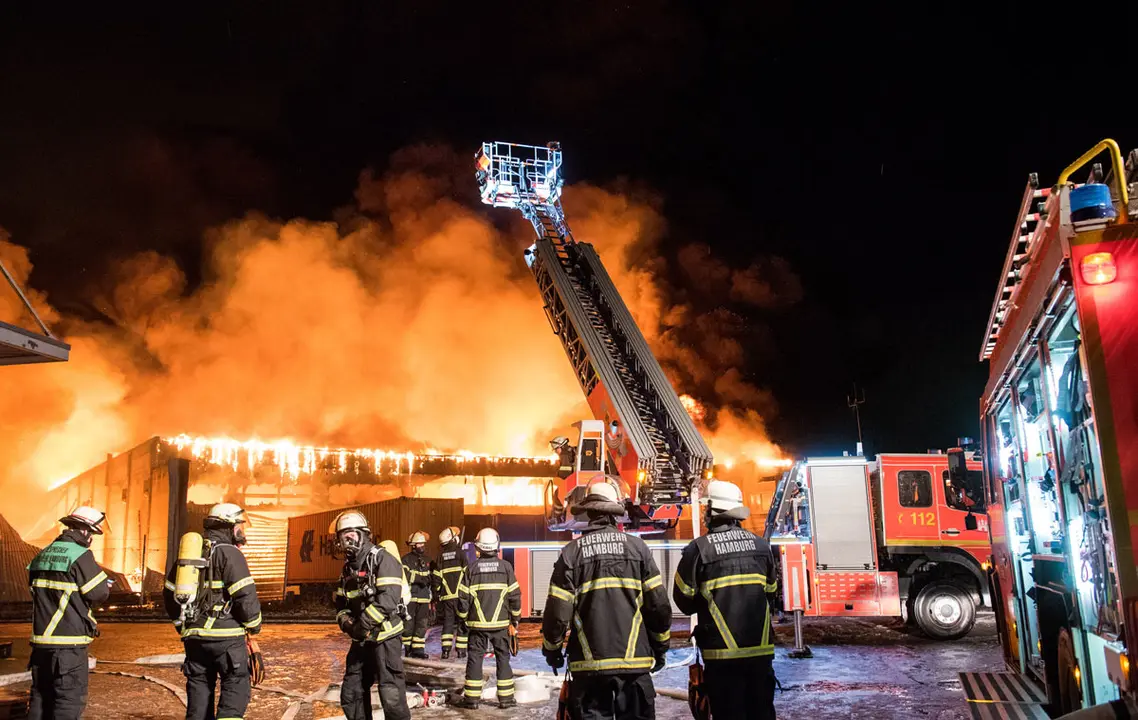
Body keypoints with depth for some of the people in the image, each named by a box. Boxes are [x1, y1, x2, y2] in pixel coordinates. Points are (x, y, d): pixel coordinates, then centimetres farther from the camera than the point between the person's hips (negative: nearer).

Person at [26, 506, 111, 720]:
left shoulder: (43, 555, 10)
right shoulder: (81, 556, -14)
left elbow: (37, 590, 16)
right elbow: (99, 593, -14)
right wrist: (107, 586, 9)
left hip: (41, 639, 8)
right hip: (69, 642, -8)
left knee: (41, 696, 16)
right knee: (70, 699, -2)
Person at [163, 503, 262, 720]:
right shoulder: (230, 554, -10)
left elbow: (170, 594, 21)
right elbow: (246, 595, -17)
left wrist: (183, 626, 29)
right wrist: (254, 625, 0)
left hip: (194, 636, 7)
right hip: (226, 636, -7)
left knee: (199, 690, 13)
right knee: (236, 689, -1)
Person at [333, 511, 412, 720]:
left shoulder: (383, 559, -13)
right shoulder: (349, 566, 12)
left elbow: (388, 599, -24)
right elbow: (341, 602, 15)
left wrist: (362, 624, -21)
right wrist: (346, 622, -5)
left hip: (384, 636, -8)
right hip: (361, 639, 8)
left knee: (392, 697, -8)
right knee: (351, 694, 15)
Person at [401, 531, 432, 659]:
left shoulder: (427, 560, 17)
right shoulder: (407, 559, -3)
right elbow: (404, 576, -17)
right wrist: (420, 579, -23)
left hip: (424, 597, 5)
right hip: (410, 596, -5)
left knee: (422, 624, 4)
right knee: (408, 623, -1)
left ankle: (418, 648, 9)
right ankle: (408, 648, 8)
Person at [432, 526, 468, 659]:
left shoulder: (441, 555, 7)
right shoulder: (460, 552, -3)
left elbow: (437, 577, 6)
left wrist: (436, 593, 13)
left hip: (446, 595, 3)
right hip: (459, 593, -3)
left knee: (447, 621, 8)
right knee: (462, 622, 4)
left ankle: (445, 650, 2)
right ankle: (461, 649, 2)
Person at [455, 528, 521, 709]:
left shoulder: (472, 568, -4)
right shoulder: (506, 566, -4)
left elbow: (464, 597, -2)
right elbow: (515, 595, -1)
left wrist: (463, 617, 12)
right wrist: (515, 618, 11)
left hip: (477, 624, 0)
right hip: (500, 623, 0)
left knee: (475, 659, 7)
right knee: (503, 658, 9)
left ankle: (471, 699, 8)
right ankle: (506, 698, 10)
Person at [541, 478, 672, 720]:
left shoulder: (572, 552, -4)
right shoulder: (636, 547, -2)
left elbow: (557, 612, -5)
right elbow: (659, 606, -2)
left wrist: (551, 650, 13)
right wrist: (660, 647, 13)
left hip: (589, 664, 0)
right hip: (634, 661, 0)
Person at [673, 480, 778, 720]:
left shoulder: (698, 549, -11)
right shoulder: (761, 545, 2)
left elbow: (684, 600, -3)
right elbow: (770, 592, 12)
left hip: (722, 652, -4)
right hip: (761, 649, 4)